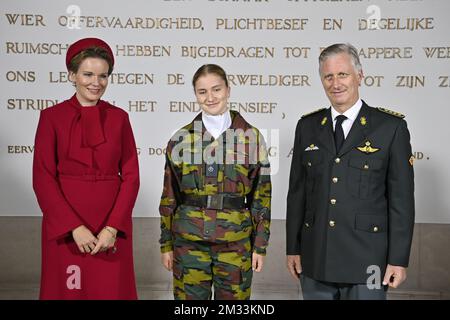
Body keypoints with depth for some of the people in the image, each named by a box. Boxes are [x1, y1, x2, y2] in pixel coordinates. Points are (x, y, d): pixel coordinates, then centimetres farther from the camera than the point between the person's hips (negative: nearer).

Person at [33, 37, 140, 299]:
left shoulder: (119, 118, 4)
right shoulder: (52, 117, -2)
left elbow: (131, 176, 1)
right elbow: (43, 178, -6)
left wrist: (113, 227, -10)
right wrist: (75, 227, -14)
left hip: (112, 225, 2)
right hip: (64, 227, -1)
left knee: (112, 290, 9)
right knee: (68, 290, 9)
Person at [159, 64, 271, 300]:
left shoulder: (252, 137, 1)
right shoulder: (180, 139, 3)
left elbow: (261, 196, 3)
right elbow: (169, 196, 7)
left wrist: (260, 245, 1)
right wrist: (166, 244, 6)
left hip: (236, 241, 0)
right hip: (188, 240, 1)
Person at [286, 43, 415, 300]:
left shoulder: (391, 127, -3)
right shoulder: (308, 126, 7)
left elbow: (402, 197, -4)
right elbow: (297, 191, 9)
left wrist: (399, 259, -7)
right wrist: (293, 248, 7)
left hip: (366, 262, -3)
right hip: (315, 260, 3)